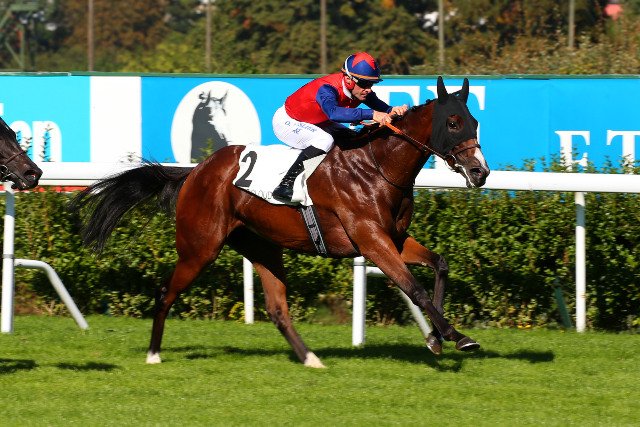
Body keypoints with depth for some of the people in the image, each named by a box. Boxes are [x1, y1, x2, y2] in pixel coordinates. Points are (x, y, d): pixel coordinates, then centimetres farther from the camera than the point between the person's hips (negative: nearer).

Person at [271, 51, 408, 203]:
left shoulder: (361, 90, -15)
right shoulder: (327, 89, -39)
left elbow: (381, 108, -18)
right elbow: (333, 112, -59)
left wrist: (392, 111, -44)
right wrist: (371, 114, -66)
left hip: (314, 122, 9)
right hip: (286, 121, -9)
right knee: (325, 140, -32)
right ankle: (285, 185, -31)